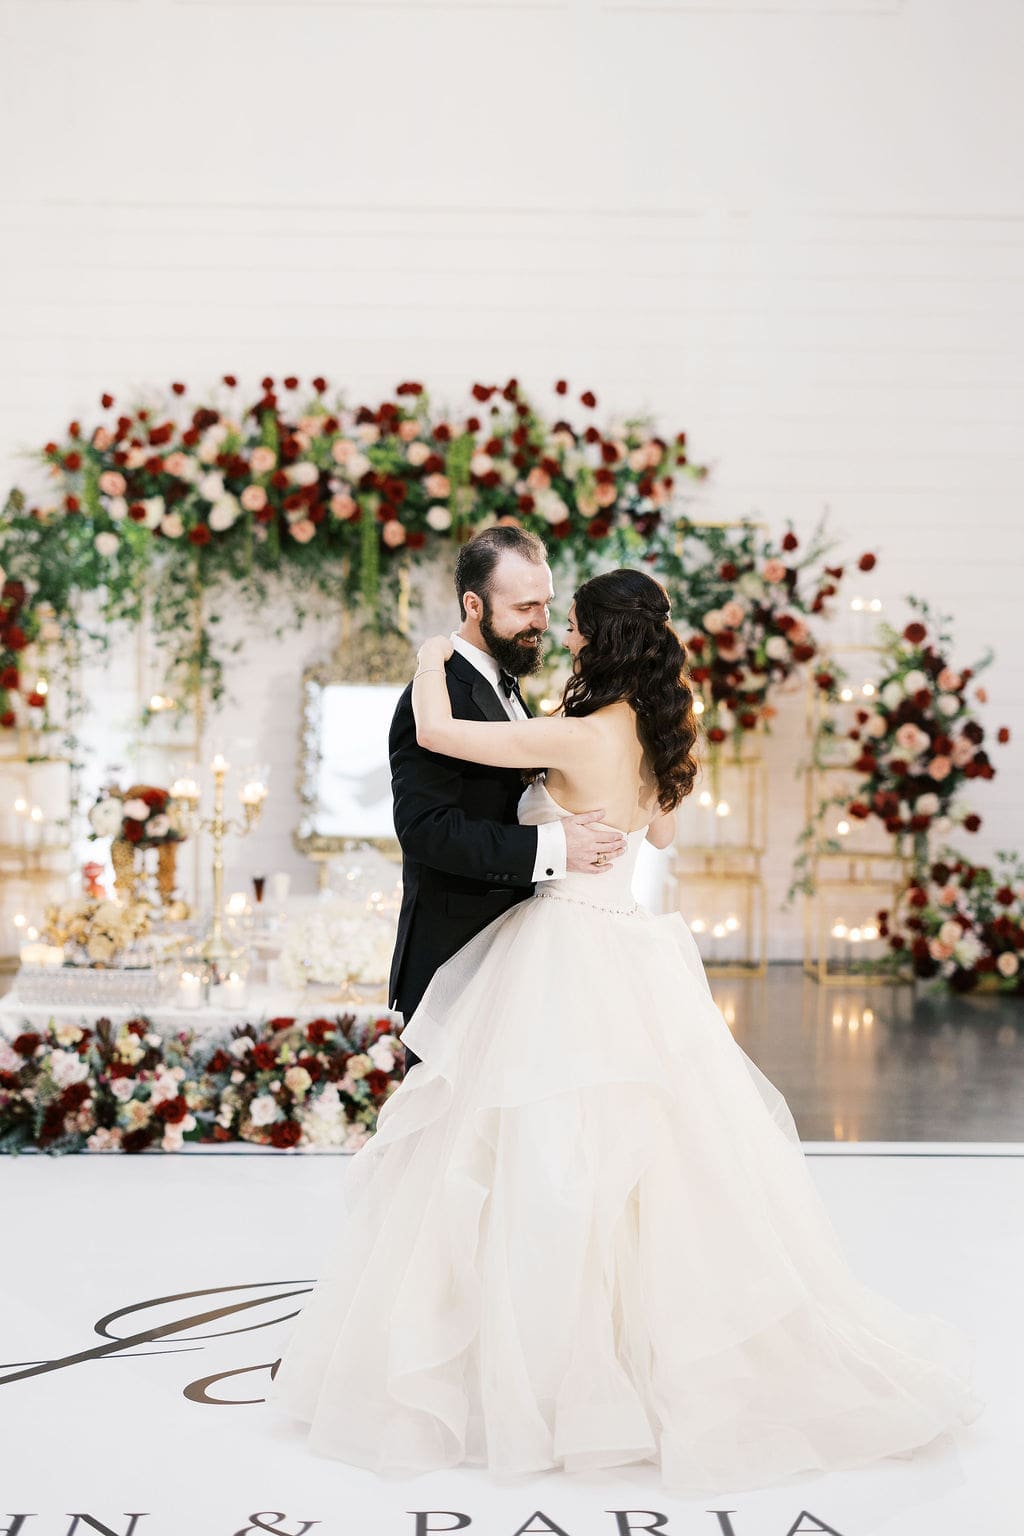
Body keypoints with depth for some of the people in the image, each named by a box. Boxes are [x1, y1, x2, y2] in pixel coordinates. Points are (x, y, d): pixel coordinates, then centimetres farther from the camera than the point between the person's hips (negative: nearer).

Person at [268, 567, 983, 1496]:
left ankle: (547, 1377, 8)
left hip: (568, 960, -8)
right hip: (629, 948, 8)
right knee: (657, 1159, 15)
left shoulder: (579, 737, -17)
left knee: (542, 1169, 0)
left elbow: (434, 731, -19)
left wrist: (432, 659, -1)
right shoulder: (654, 736, 6)